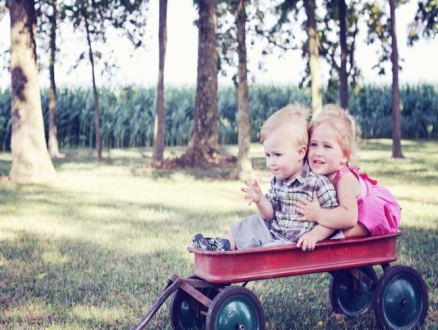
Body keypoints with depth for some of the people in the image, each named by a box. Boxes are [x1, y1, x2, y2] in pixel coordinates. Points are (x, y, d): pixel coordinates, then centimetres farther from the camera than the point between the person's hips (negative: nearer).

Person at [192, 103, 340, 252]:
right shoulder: (276, 180, 8)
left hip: (296, 244, -8)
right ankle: (222, 246, 11)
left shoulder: (317, 182, -14)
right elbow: (270, 214, 11)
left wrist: (314, 235, -27)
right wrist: (260, 199, -9)